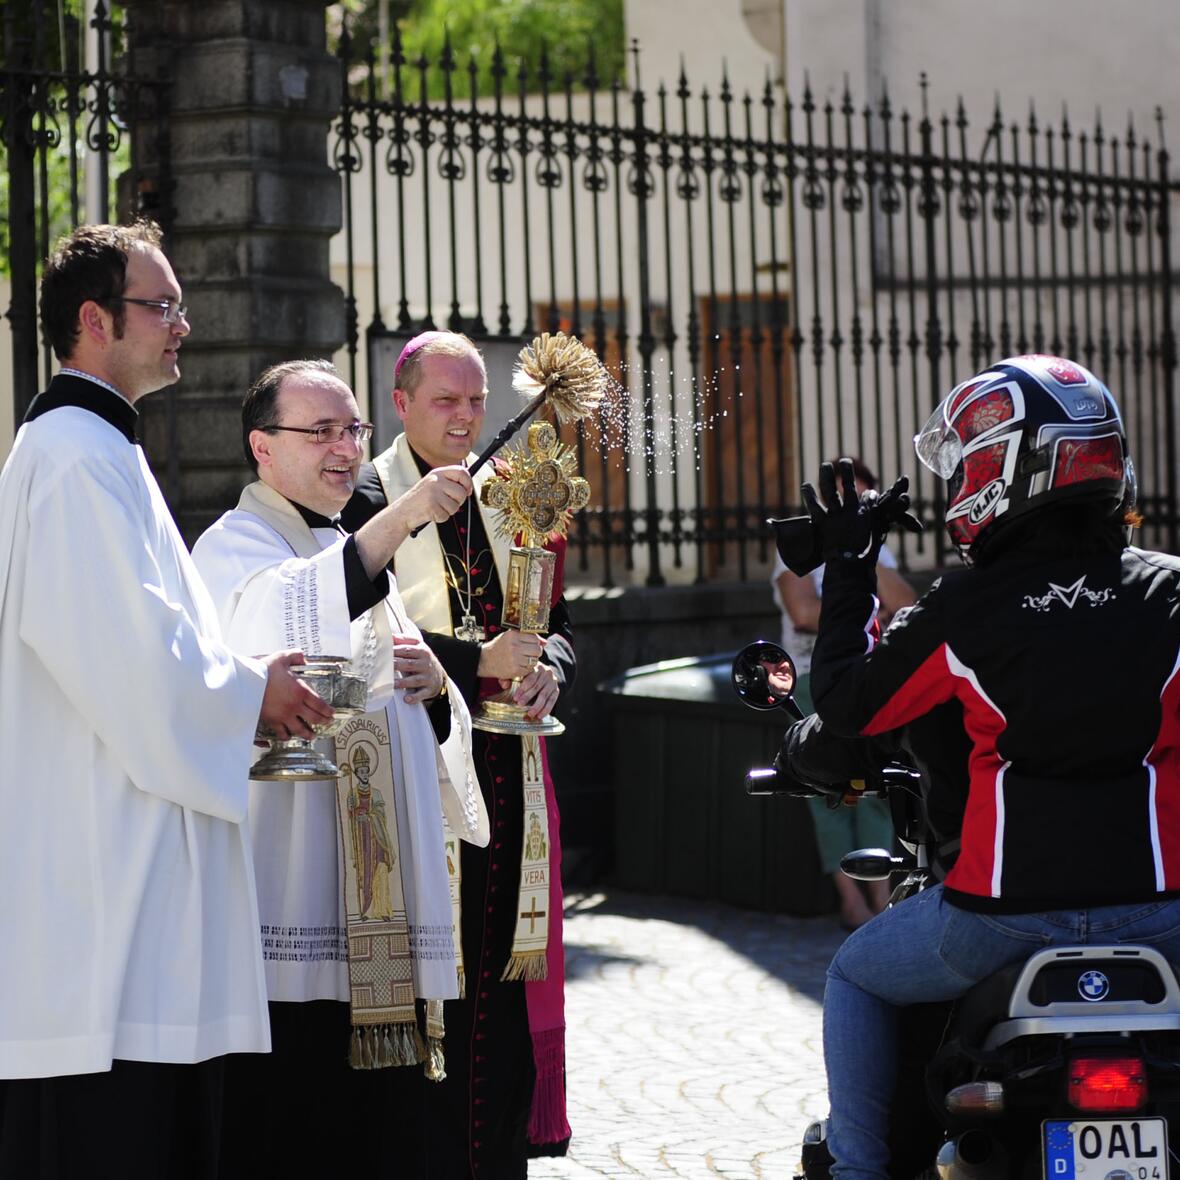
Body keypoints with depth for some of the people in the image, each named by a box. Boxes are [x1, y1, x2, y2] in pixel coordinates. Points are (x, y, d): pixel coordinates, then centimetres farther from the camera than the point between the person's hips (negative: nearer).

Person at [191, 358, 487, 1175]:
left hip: (377, 908, 8)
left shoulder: (357, 557, 22)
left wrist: (434, 683, 0)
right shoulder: (234, 547, -2)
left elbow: (418, 731, 24)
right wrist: (399, 519, -34)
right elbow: (282, 624, -27)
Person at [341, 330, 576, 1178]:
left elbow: (558, 620, 16)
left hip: (507, 766, 6)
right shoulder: (367, 501, -4)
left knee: (508, 957, 6)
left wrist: (549, 667, -6)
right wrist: (479, 662, -18)